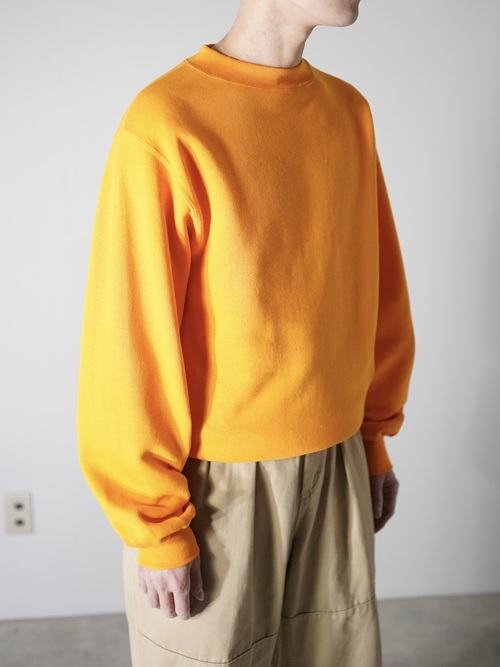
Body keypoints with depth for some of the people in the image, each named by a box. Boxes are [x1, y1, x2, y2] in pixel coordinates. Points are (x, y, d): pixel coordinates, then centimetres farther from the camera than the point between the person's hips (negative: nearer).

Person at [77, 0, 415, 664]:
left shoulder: (349, 113, 3)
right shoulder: (164, 126, -17)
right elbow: (128, 342, -15)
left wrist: (374, 436, 12)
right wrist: (157, 531, -11)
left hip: (336, 469, 6)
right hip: (213, 482, -5)